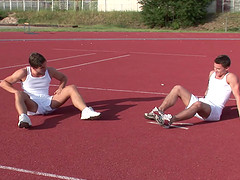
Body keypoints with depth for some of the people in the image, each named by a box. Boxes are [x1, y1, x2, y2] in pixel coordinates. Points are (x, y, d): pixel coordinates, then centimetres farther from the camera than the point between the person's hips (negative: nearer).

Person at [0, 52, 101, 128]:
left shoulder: (49, 71, 8)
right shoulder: (24, 73, -1)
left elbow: (63, 78, 26)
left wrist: (61, 88, 5)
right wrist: (16, 91, -15)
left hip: (48, 104, 4)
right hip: (32, 105, -3)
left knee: (71, 88, -11)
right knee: (19, 94, -36)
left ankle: (85, 111, -32)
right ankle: (23, 117, -63)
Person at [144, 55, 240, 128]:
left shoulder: (230, 77, -5)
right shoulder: (212, 73, 17)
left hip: (214, 111, -8)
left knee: (198, 104, -43)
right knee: (177, 88, -4)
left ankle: (170, 120, -59)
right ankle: (159, 111, -19)